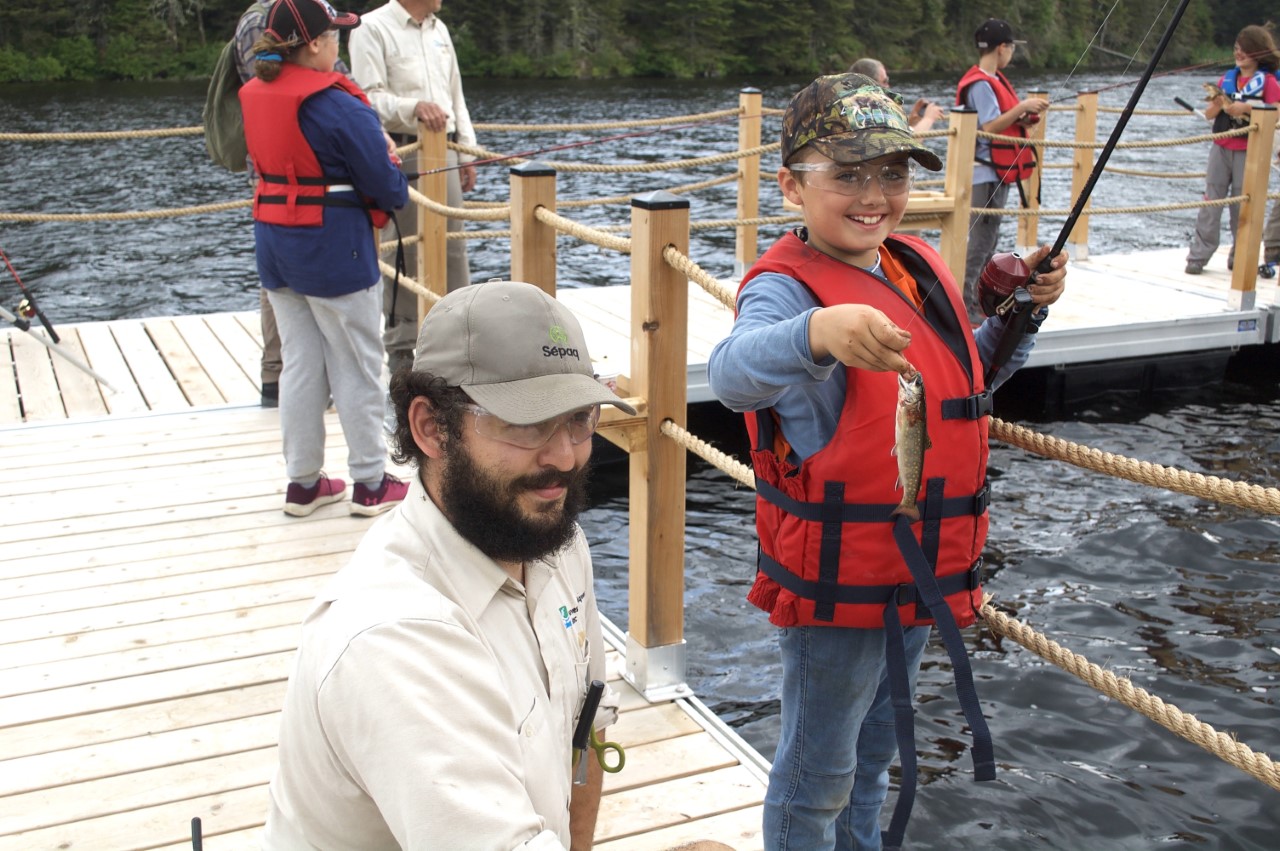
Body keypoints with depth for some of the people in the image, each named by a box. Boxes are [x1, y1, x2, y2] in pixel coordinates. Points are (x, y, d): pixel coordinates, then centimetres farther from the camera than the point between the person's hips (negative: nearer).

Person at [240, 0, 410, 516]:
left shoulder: (255, 96, 4)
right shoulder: (338, 105, -18)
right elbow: (387, 188, -16)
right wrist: (391, 162, 9)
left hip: (273, 243, 7)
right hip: (333, 249, -7)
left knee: (299, 363, 14)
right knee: (357, 367, 5)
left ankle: (302, 483, 21)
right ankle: (370, 483, 15)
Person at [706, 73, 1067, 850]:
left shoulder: (920, 268, 4)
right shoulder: (788, 285, -21)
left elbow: (972, 380, 20)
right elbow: (732, 371, -45)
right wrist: (817, 332, -64)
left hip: (919, 572, 8)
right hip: (837, 582, -8)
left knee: (876, 750, 27)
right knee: (818, 774, 10)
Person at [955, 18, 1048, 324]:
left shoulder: (994, 80, 15)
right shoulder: (980, 84, -16)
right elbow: (990, 127, -23)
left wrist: (1025, 114, 4)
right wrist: (1022, 107, -19)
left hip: (999, 172, 11)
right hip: (984, 174, -11)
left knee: (989, 239, 15)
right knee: (980, 240, -9)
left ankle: (979, 301, 23)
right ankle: (964, 307, -6)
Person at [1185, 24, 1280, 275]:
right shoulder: (1227, 79, 12)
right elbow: (1209, 114, 12)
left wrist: (1247, 108, -20)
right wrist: (1218, 104, -9)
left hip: (1249, 152, -3)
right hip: (1221, 148, 4)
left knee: (1243, 206, 2)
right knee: (1211, 202, -1)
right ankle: (1198, 256, 0)